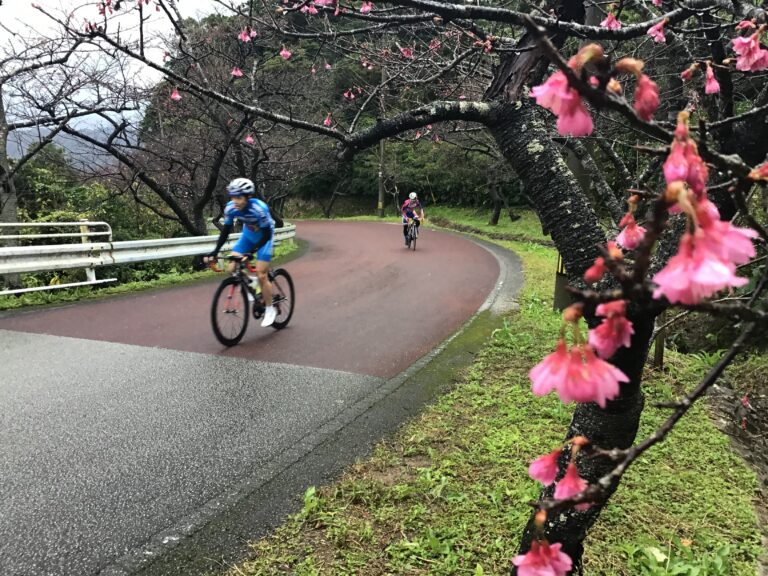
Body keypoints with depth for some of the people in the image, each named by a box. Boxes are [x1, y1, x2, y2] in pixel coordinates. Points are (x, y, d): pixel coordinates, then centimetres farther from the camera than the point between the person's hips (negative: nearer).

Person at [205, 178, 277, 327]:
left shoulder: (259, 208, -35)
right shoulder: (230, 208, -20)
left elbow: (267, 234, -30)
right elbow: (225, 231, -10)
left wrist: (251, 251, -40)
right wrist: (215, 252, -18)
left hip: (264, 237, -5)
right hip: (248, 236, 5)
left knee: (261, 275, -11)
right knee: (233, 268, -9)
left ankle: (270, 309, 7)